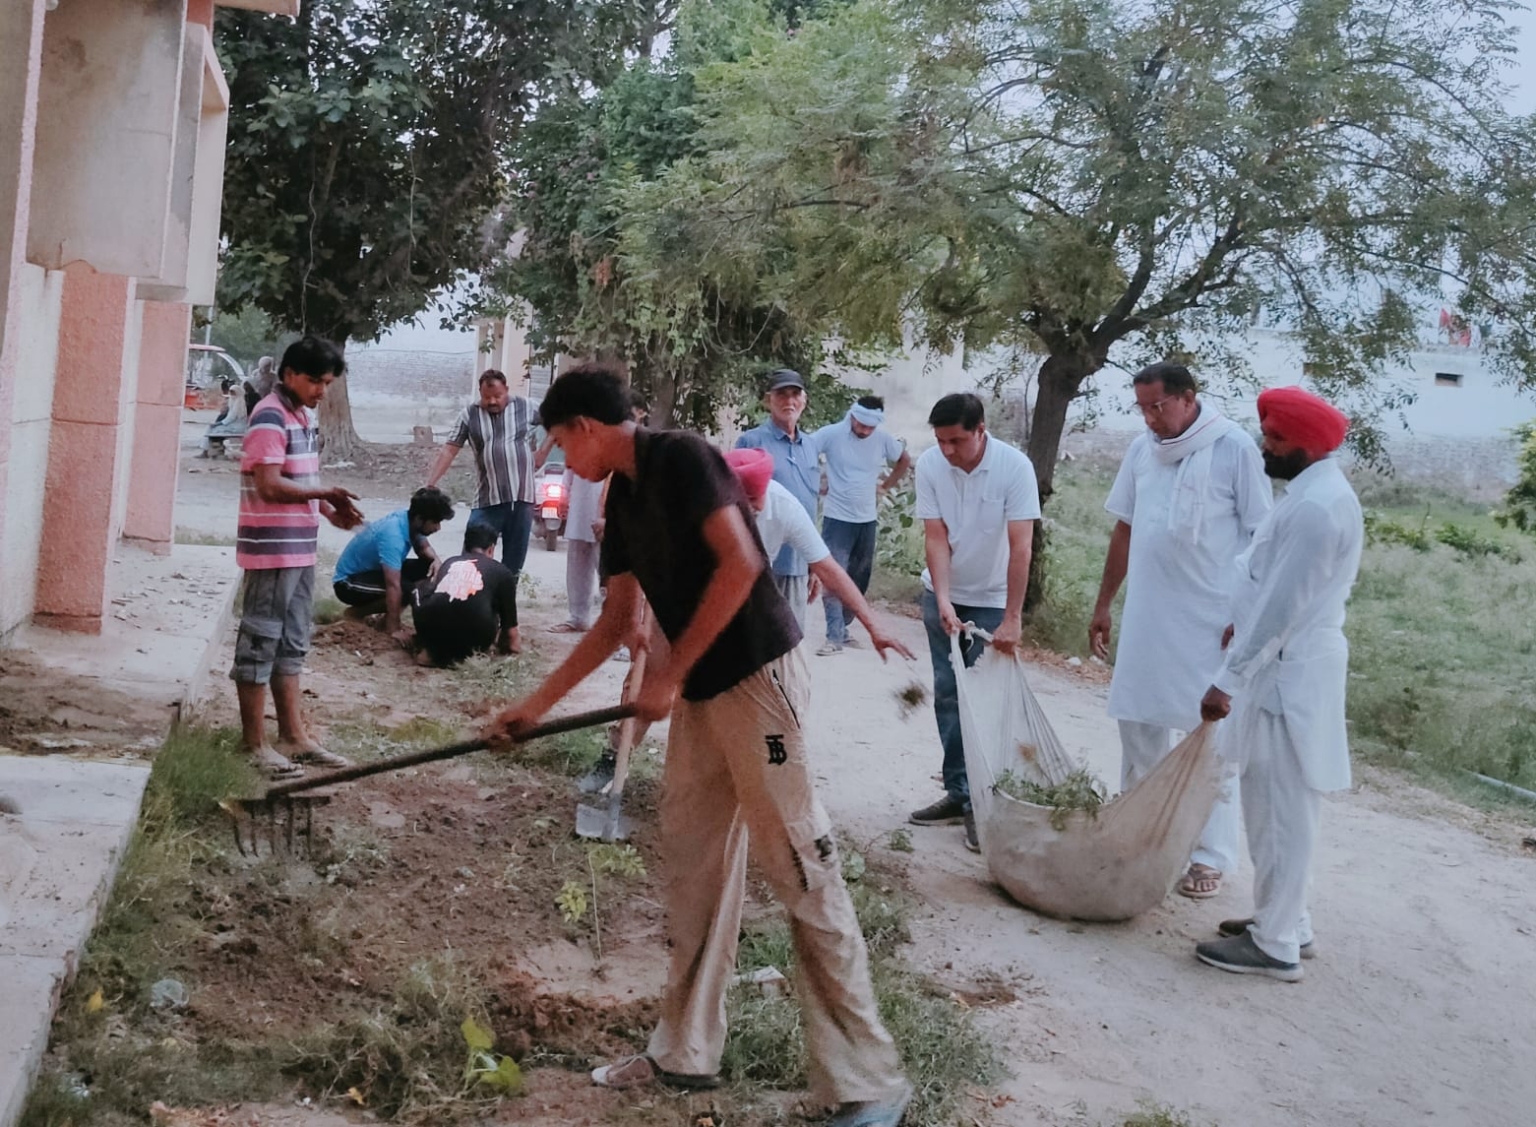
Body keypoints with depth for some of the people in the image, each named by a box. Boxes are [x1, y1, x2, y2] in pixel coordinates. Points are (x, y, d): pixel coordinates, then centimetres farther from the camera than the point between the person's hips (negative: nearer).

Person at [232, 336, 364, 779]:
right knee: (260, 643, -1)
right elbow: (270, 485, -21)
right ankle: (254, 742, 7)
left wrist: (329, 511, 3)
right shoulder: (270, 418, -15)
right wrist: (325, 494, -18)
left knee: (291, 644, 15)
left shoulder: (306, 417, 13)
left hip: (299, 548, 9)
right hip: (270, 549, -9)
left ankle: (293, 735, 23)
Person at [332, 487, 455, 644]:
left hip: (374, 570, 9)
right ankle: (356, 612, -9)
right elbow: (393, 586, -37)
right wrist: (394, 629, -37)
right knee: (406, 589, -30)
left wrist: (435, 560, -12)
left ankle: (389, 617, 2)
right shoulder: (393, 535, -35)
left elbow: (423, 547, 11)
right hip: (348, 582, -9)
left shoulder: (410, 520, -9)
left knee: (428, 568, -6)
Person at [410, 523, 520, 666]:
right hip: (470, 635, -3)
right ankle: (463, 651, 6)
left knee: (420, 588, 32)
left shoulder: (449, 562, 26)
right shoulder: (501, 571, 17)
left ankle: (432, 650, 18)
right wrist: (511, 645, 47)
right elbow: (510, 624, 24)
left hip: (431, 630, 3)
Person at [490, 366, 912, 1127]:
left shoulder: (679, 457, -11)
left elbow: (740, 562, -21)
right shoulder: (621, 501, 16)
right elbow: (617, 620, 22)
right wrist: (538, 703, 22)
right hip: (700, 690, 10)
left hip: (755, 675, -10)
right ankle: (685, 1053, 26)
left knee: (800, 870, -8)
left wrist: (670, 670, -16)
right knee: (693, 866, 13)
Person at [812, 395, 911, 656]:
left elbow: (904, 460, 17)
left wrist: (886, 486, 9)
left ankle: (841, 629, 24)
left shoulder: (884, 439, -1)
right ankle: (835, 636, -11)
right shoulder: (831, 434, -13)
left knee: (859, 579, 11)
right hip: (837, 518, -5)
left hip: (868, 519, 5)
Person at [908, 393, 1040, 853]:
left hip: (992, 601, -3)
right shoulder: (929, 465, -14)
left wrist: (1012, 618, -26)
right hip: (943, 596, 3)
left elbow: (1021, 546, -23)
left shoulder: (1015, 467, -22)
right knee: (947, 695, 8)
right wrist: (943, 600, -24)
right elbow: (935, 537, -13)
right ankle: (957, 793, 18)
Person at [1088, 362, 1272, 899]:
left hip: (1211, 622, -5)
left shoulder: (1234, 448, -10)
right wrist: (1103, 604, 15)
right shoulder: (1142, 449, 6)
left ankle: (1211, 855, 13)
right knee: (1139, 725, 12)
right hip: (1146, 617, 6)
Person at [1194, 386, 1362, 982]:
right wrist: (1243, 624, 25)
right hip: (1282, 666, 11)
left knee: (1280, 811, -2)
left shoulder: (1316, 507, -22)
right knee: (1278, 808, 18)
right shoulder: (1313, 491, 11)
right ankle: (1286, 921, 29)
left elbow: (1281, 607, -23)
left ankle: (1275, 945, 7)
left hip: (1289, 674, -11)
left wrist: (1227, 679, -21)